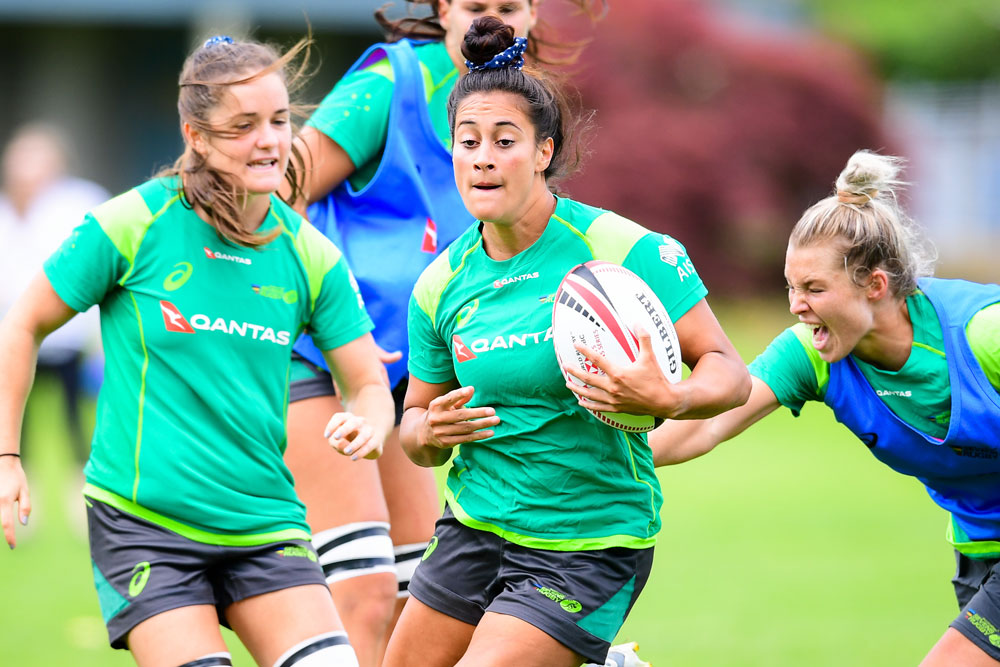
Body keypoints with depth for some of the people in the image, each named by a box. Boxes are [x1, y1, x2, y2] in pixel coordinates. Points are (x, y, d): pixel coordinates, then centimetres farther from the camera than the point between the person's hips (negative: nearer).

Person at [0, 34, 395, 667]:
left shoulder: (310, 256, 2)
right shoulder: (134, 224, -8)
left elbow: (368, 385, 9)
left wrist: (365, 424, -15)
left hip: (264, 518, 3)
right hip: (141, 519, -3)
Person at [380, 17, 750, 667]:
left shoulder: (625, 250, -13)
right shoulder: (442, 284, 1)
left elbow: (728, 372, -12)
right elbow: (416, 416, 12)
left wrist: (668, 399, -32)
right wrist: (429, 431, -10)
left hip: (588, 546, -6)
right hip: (475, 529, 6)